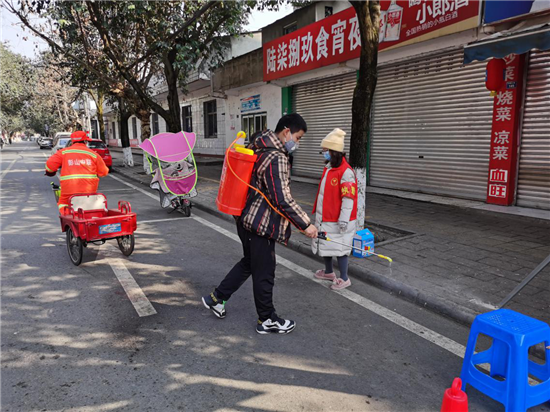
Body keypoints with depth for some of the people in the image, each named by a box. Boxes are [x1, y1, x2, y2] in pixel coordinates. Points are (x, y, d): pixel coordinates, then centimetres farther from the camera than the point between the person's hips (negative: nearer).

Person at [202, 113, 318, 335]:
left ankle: (216, 298, 33)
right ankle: (267, 320, 22)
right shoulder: (276, 159, -22)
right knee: (264, 272, 5)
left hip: (247, 217, 10)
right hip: (261, 223, -10)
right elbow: (283, 199, -26)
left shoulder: (258, 148, 8)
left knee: (249, 262, 24)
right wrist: (305, 224, -19)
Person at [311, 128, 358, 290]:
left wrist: (343, 221, -22)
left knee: (339, 248, 2)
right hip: (324, 217, 9)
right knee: (326, 245, 19)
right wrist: (318, 211, 22)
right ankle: (329, 272, 38)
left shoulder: (346, 172, -20)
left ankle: (344, 278, 18)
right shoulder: (328, 169, 9)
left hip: (337, 221, -9)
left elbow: (348, 198, -22)